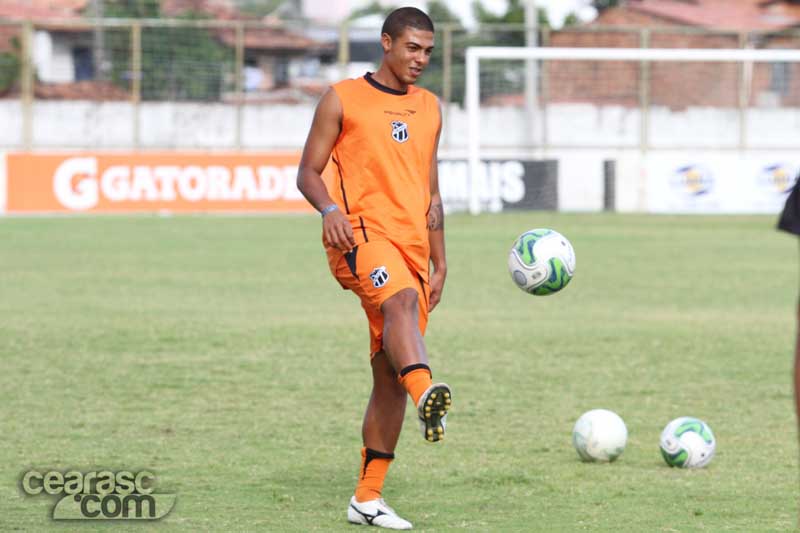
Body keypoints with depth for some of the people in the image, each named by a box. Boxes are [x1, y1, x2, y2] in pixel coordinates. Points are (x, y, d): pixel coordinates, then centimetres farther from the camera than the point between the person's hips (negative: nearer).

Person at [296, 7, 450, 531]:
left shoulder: (429, 108, 20)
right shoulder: (343, 100, 5)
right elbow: (309, 173, 3)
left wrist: (439, 263, 19)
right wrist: (330, 209, -18)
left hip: (411, 246, 6)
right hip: (361, 232, -6)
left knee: (390, 377, 2)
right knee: (402, 299, -38)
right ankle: (427, 395, -63)